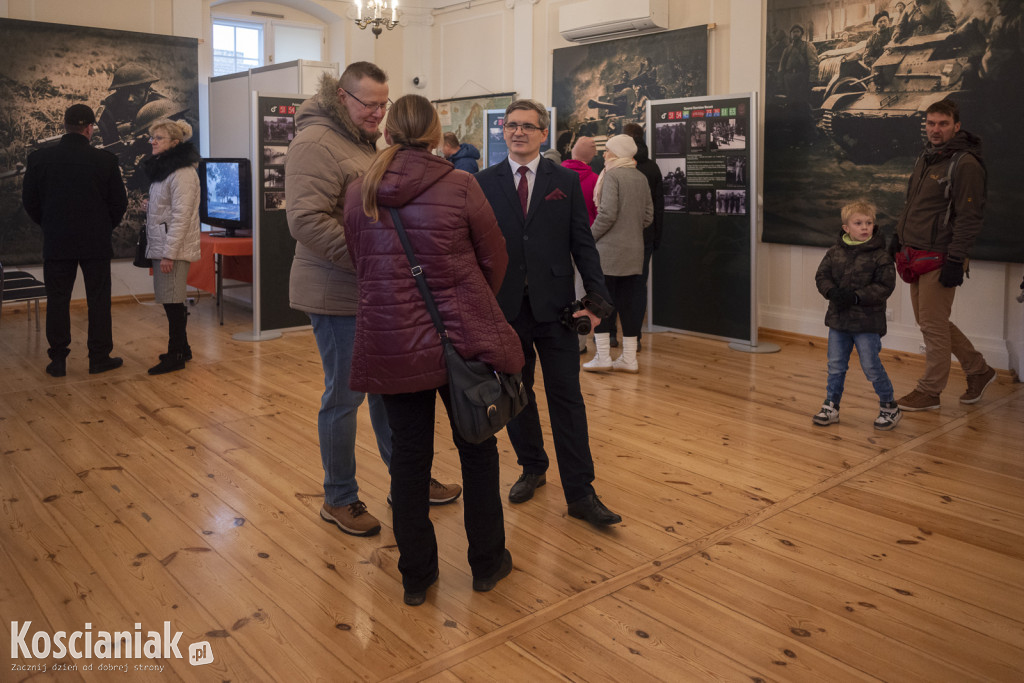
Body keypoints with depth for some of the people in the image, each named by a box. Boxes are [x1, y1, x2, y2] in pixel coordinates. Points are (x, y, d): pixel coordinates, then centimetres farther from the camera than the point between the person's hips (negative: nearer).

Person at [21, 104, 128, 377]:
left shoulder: (39, 158, -4)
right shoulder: (105, 160, -8)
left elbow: (29, 201, 4)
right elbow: (119, 203, -2)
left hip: (56, 242, 1)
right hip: (96, 242, -1)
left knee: (57, 301, 8)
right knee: (98, 300, 7)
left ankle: (58, 360, 11)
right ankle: (99, 357, 12)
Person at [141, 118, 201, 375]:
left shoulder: (182, 173, -14)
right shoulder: (162, 169, 18)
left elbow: (181, 216, -19)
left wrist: (169, 253, -21)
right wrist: (156, 249, 16)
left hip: (173, 249, -9)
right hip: (160, 246, 9)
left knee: (172, 302, -5)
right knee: (172, 302, 14)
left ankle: (176, 356, 3)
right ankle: (182, 348, 24)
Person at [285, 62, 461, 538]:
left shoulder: (367, 143, 17)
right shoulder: (316, 144, -14)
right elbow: (306, 221, -25)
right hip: (339, 295, -9)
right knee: (344, 396, 2)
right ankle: (339, 500, 19)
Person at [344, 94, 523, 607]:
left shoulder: (358, 194, -1)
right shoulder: (460, 186, -10)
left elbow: (359, 263, 9)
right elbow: (495, 258, -1)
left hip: (390, 344, 2)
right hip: (461, 338, -2)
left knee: (408, 454, 12)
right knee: (477, 448, 15)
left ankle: (416, 574, 24)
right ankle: (487, 563, 28)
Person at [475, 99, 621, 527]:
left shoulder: (565, 181, 5)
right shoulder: (485, 183, 6)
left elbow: (583, 244, 3)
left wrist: (597, 296, -7)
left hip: (554, 305, -1)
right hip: (505, 306, 1)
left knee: (566, 396, 0)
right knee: (515, 393, 12)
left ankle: (580, 494, 6)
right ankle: (532, 468, 32)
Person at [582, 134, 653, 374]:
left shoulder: (612, 175, -9)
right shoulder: (641, 177, 12)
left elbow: (608, 213, -17)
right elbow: (648, 216, 12)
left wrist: (590, 237, -7)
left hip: (609, 249, -7)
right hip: (634, 251, 7)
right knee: (629, 302, 9)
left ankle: (603, 356, 2)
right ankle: (629, 358, 13)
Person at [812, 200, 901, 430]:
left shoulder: (880, 256, -9)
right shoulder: (835, 252, 4)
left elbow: (885, 286, -12)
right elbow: (821, 276, 6)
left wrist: (856, 297, -21)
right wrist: (832, 292, -14)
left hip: (867, 322, -4)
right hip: (838, 319, 4)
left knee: (871, 367, 0)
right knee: (835, 366, 11)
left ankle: (889, 406, 19)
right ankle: (831, 405, 24)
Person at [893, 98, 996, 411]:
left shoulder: (965, 164, -12)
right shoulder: (925, 159, 14)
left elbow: (969, 217, -17)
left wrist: (956, 261, -20)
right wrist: (900, 237, 18)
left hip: (939, 259, -9)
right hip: (916, 256, 9)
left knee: (933, 325, -2)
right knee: (928, 321, 15)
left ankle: (929, 392, 10)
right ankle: (978, 370, 30)